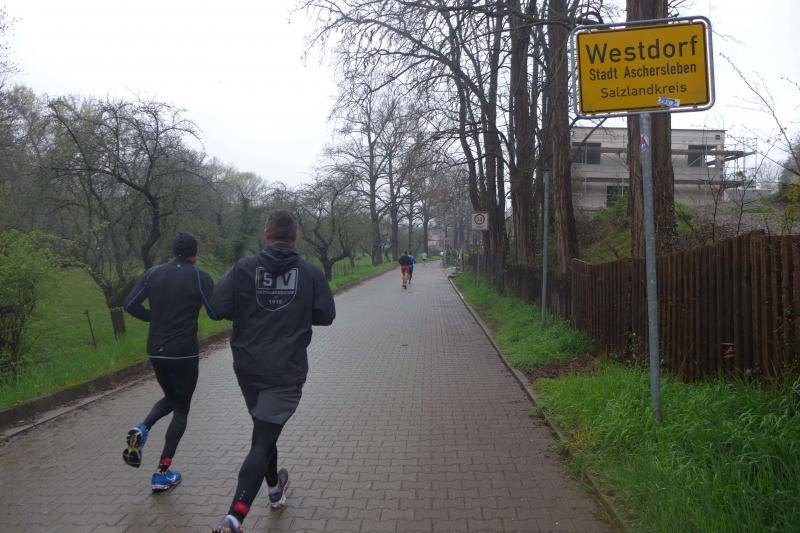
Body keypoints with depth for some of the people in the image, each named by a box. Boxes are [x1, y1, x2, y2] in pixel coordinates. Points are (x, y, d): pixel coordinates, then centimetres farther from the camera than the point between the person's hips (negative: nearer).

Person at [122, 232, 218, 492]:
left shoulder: (154, 273, 4)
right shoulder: (200, 277, -8)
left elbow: (130, 305, 1)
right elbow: (215, 313, -10)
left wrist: (154, 317, 15)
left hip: (156, 351, 5)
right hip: (184, 353, -4)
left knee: (171, 398, 27)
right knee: (181, 408, 9)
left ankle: (142, 430, -1)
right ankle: (162, 473, 8)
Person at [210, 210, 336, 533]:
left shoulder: (244, 268, -6)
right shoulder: (310, 273, -7)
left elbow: (219, 307, -8)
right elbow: (326, 316, -3)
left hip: (248, 368, 3)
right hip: (287, 372, -3)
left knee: (264, 430, 25)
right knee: (263, 439, -2)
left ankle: (274, 487, 44)